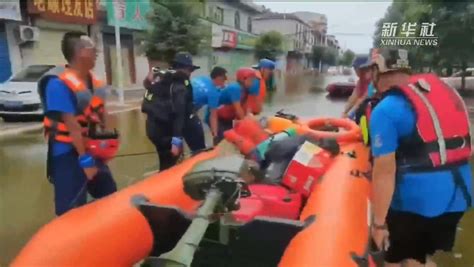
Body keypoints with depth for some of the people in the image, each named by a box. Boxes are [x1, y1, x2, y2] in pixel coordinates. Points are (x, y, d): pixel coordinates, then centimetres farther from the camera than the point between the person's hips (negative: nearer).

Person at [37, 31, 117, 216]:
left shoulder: (93, 80, 6)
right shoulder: (59, 84, -20)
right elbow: (72, 125, -23)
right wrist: (85, 160, -22)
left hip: (92, 150, 8)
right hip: (69, 155, -8)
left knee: (111, 199, 19)